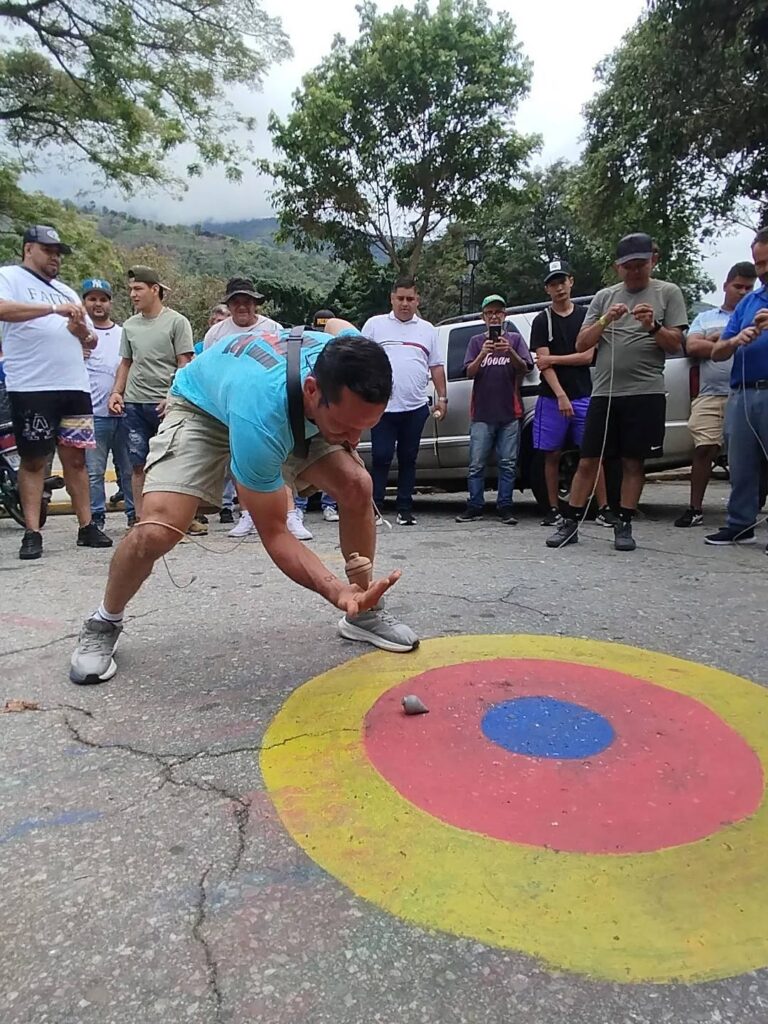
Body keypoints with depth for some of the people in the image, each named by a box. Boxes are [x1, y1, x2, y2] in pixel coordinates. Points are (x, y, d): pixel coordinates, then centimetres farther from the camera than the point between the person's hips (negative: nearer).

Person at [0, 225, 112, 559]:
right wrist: (54, 309, -20)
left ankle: (86, 527, 9)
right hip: (31, 389, -5)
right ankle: (32, 533, 3)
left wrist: (82, 331, 1)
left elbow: (92, 342, 23)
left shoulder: (67, 291, 24)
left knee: (75, 458, 6)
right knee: (34, 460, 0)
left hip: (75, 387, 5)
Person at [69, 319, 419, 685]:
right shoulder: (261, 418, -46)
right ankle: (104, 623, 6)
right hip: (203, 407, -5)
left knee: (357, 486, -17)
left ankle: (364, 612, 5)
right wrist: (336, 590, -49)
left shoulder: (352, 363, -31)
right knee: (158, 529, -26)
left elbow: (337, 324, -2)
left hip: (294, 410, 5)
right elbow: (274, 533, -33)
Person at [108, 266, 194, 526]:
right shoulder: (129, 325, 15)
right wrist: (117, 392, 8)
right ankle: (140, 519, 12)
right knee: (138, 464, 6)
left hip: (165, 404, -5)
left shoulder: (176, 322, -1)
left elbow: (184, 363, -5)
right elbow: (126, 363, 21)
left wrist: (173, 397, -14)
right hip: (134, 403, 5)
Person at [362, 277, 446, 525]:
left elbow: (436, 366, 15)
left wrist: (442, 397, 8)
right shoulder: (375, 324, 7)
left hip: (415, 407, 2)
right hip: (383, 406, -2)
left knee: (408, 459, 8)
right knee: (381, 458, -3)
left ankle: (405, 509, 14)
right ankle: (374, 507, 6)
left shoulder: (427, 329, 15)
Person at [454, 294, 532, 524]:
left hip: (509, 412, 0)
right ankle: (475, 507, 4)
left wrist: (510, 352, -17)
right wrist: (483, 354, -16)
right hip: (482, 412, 0)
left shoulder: (515, 339, 12)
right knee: (477, 464, -1)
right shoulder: (476, 341, 13)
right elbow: (470, 373, 2)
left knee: (508, 464, 0)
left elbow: (525, 369, 1)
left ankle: (505, 507, 5)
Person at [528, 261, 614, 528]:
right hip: (551, 397, -1)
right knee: (552, 454, 2)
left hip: (583, 395, 1)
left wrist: (553, 359, -6)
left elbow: (587, 356, 1)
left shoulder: (585, 315, 10)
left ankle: (603, 509, 1)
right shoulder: (542, 321, 5)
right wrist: (561, 396, -14)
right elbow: (543, 364, -5)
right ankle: (554, 510, 11)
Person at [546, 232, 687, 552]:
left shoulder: (668, 293, 9)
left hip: (645, 392, -1)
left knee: (634, 462, 2)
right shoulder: (604, 297, 14)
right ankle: (570, 524, 7)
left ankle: (624, 526, 11)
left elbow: (675, 345, 5)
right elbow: (581, 345, 8)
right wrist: (605, 321, -8)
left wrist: (653, 327, -13)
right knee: (588, 461, 1)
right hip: (604, 393, 2)